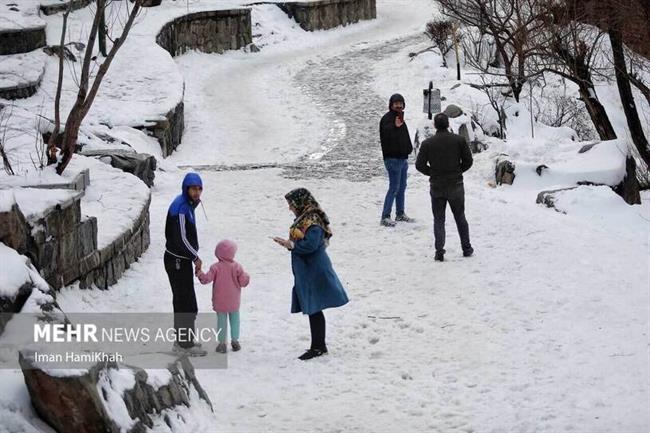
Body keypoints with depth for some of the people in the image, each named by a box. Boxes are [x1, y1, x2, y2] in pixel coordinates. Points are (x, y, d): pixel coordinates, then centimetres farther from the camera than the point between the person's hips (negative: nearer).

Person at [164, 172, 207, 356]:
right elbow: (181, 238, -24)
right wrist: (195, 257, -12)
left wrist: (193, 255, 12)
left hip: (181, 260, 10)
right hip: (178, 261, -10)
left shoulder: (187, 204, 11)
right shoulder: (181, 207, -21)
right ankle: (185, 344, 0)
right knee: (187, 304, -5)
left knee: (182, 302, 18)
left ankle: (181, 340, 28)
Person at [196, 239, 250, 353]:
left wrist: (199, 273, 2)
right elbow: (243, 281, -10)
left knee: (221, 320, 7)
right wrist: (246, 276, 11)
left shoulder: (216, 267, -12)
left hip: (220, 301, 0)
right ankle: (235, 341, 18)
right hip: (234, 301, 0)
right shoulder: (237, 267, -10)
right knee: (234, 320, 15)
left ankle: (222, 343, 7)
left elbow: (207, 279, -15)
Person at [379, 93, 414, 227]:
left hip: (403, 158, 9)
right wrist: (395, 126, -43)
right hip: (392, 158, -9)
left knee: (402, 187, 14)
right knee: (394, 187, -11)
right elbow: (386, 135, -28)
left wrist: (408, 149, 21)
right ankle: (385, 217, -10)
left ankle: (400, 214, 23)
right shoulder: (387, 118, -13)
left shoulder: (400, 118, 16)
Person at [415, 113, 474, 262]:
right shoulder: (459, 140, -5)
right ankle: (466, 248, 21)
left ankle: (439, 251, -5)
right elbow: (468, 161, -2)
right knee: (460, 217, 16)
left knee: (438, 220, 7)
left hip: (436, 186, -1)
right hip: (456, 185, 1)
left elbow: (419, 165, -6)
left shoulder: (427, 143, -6)